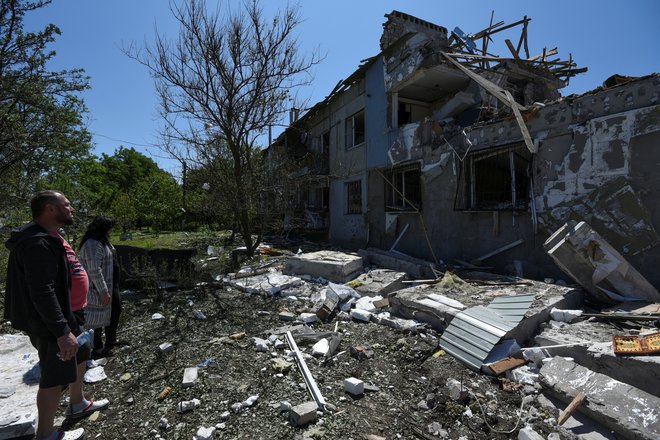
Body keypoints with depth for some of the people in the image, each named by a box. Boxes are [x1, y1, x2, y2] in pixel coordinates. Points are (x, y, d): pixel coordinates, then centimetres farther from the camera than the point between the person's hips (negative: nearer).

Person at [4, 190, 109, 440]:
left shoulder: (51, 238, 9)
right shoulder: (37, 244, -25)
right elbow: (42, 293, -30)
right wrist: (62, 331, -29)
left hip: (67, 314, 11)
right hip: (50, 324, -11)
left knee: (80, 357, 25)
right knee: (55, 377, 2)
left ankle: (77, 405, 44)